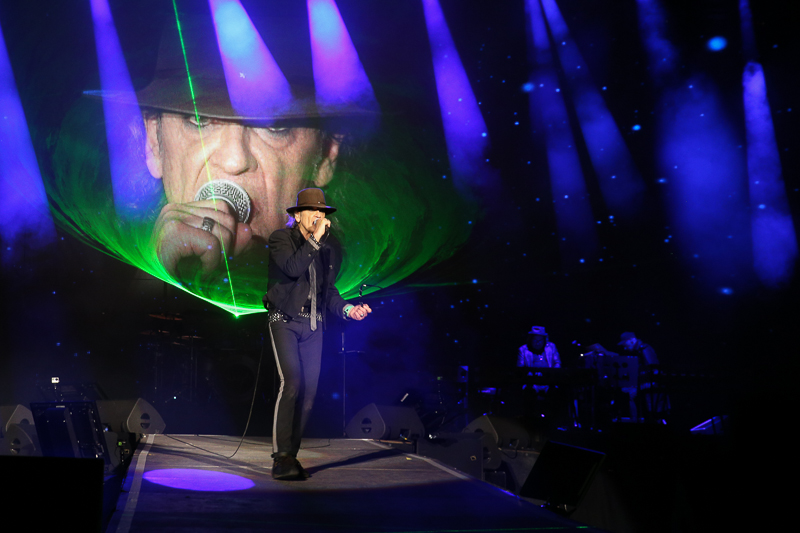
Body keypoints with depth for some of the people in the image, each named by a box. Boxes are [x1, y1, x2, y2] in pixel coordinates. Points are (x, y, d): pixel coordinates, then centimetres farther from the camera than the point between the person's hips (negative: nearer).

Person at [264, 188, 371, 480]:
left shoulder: (330, 247, 10)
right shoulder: (280, 238, -4)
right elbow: (292, 268, -24)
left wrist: (346, 308, 0)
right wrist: (315, 239, -22)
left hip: (313, 325, 5)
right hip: (284, 321, -5)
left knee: (309, 391, 2)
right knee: (291, 382, -20)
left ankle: (291, 455, 13)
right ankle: (281, 458, -16)